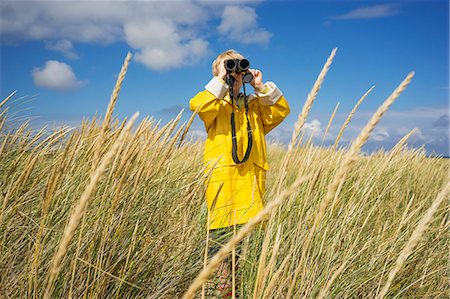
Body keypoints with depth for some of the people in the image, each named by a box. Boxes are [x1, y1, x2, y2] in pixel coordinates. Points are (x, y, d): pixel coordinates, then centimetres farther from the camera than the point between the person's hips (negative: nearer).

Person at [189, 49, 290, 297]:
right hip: (222, 179, -3)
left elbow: (281, 110, 8)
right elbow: (197, 105, -11)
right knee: (222, 238, -6)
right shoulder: (215, 103, 10)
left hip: (251, 182, 4)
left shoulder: (255, 105, 22)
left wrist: (261, 87, 3)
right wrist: (220, 81, -9)